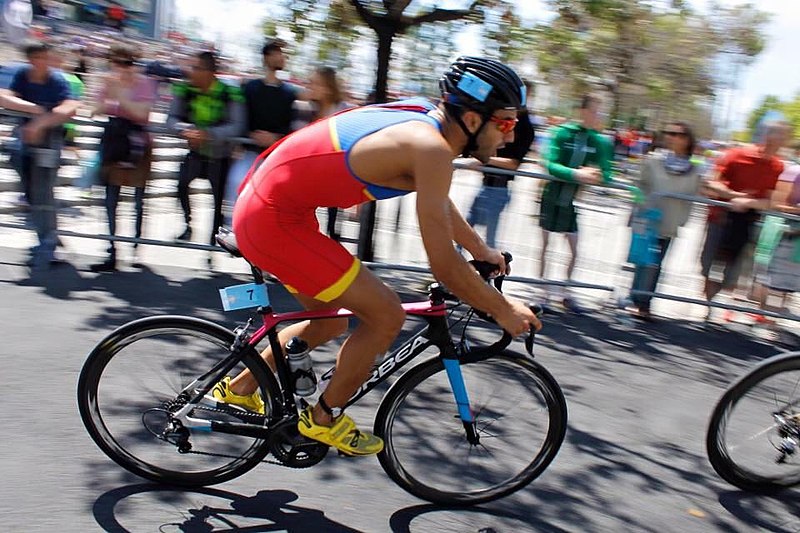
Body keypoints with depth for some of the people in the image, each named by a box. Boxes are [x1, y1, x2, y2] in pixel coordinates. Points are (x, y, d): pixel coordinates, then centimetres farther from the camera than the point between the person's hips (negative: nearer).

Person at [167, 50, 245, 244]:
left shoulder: (230, 94, -20)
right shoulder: (185, 89, -10)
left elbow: (237, 126, -28)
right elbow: (172, 119, -10)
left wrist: (208, 134, -40)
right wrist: (185, 130, -33)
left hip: (220, 156, -3)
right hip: (196, 152, 3)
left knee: (219, 198, 2)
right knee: (182, 182, -16)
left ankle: (214, 237, 21)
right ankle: (188, 224, 6)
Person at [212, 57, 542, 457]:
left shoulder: (423, 119, 7)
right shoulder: (430, 147, -22)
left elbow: (441, 203, 25)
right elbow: (444, 266, -21)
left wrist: (482, 251, 33)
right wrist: (503, 310, -6)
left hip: (265, 206, 10)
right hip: (273, 220, -10)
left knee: (330, 322, 23)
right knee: (387, 315, -6)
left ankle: (238, 390, 40)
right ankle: (324, 419, 14)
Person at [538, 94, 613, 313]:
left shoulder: (601, 142, -1)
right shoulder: (562, 133, -10)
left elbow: (605, 175, -2)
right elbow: (550, 164, -20)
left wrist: (594, 175, -25)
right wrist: (576, 174, -35)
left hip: (575, 200, 3)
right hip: (553, 197, -3)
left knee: (574, 251, 7)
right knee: (545, 245, 5)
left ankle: (566, 293, 23)